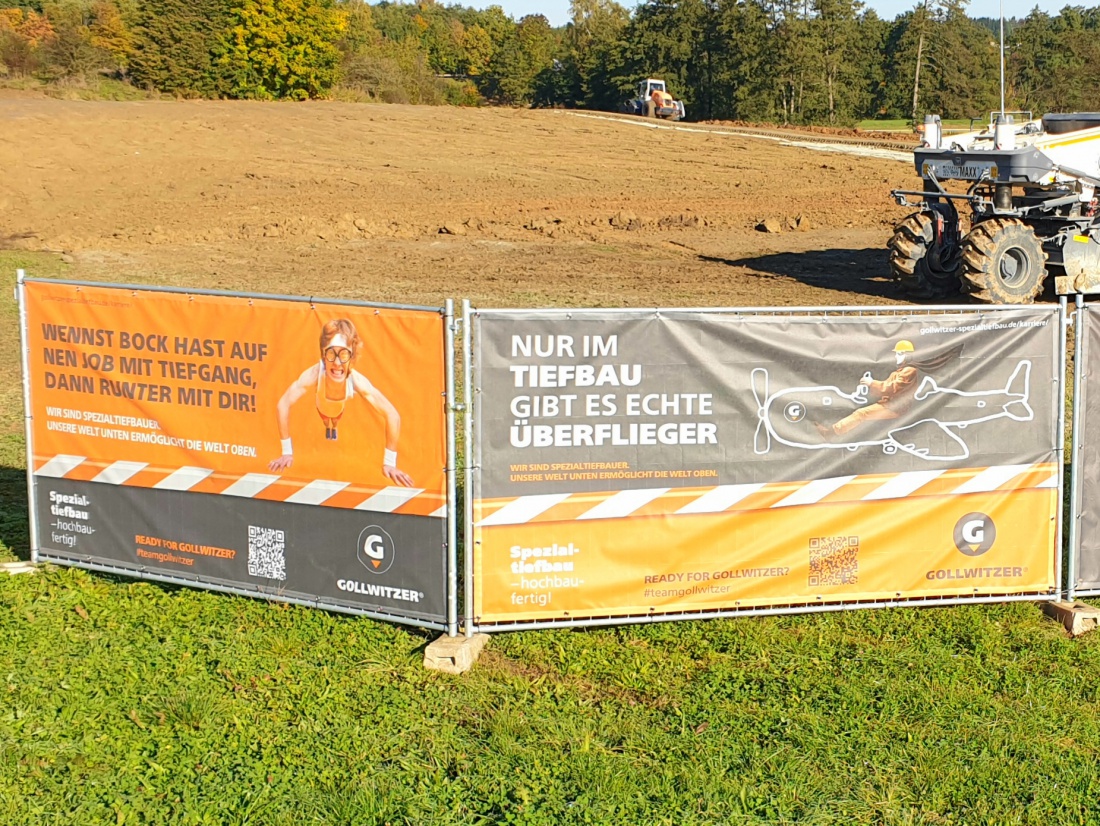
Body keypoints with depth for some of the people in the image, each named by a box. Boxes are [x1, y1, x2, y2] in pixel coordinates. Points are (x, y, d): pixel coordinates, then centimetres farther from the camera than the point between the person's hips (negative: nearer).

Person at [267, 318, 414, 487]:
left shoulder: (357, 382, -44)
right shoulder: (314, 375, -47)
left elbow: (392, 415, -40)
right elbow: (283, 405, -45)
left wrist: (389, 463, -38)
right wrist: (287, 452, -40)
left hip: (344, 413, 0)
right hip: (320, 409, 0)